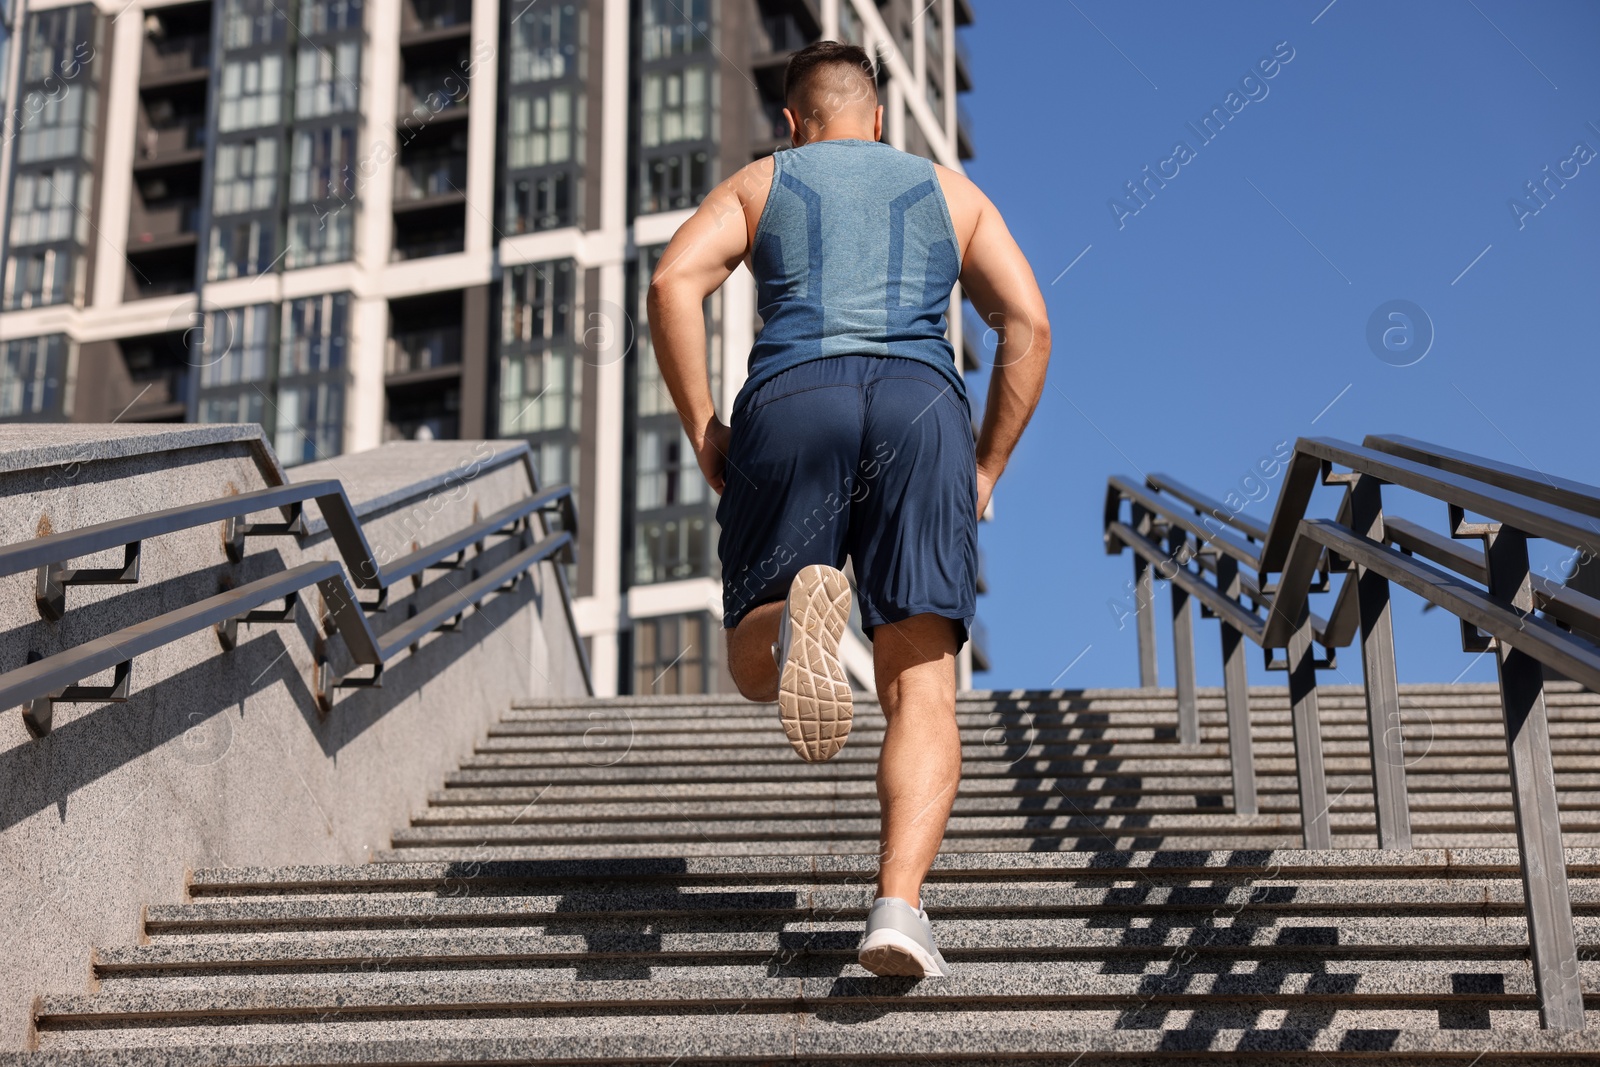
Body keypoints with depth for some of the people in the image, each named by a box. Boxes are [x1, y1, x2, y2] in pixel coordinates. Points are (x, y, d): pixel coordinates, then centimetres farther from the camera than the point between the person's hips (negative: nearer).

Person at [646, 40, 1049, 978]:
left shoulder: (757, 185, 24)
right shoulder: (950, 191, 28)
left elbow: (674, 285, 4)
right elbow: (1028, 324, 14)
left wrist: (703, 432, 6)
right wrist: (987, 468, 17)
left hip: (793, 400, 0)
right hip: (922, 406, 1)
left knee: (756, 667, 10)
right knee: (922, 689, -2)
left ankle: (798, 609, -28)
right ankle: (899, 905, -24)